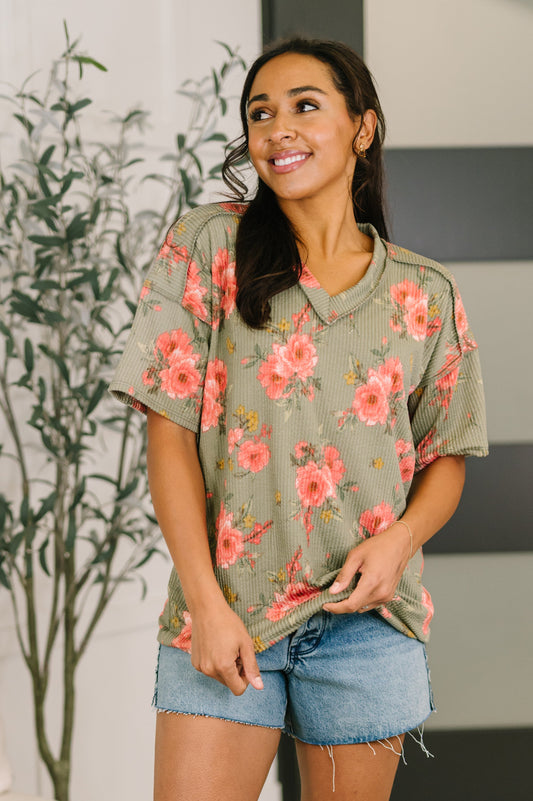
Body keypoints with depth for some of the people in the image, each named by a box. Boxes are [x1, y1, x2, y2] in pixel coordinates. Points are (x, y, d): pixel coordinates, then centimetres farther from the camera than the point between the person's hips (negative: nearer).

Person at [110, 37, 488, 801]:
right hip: (224, 609, -1)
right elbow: (170, 432, -4)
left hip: (366, 620, 2)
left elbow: (447, 456, 12)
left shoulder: (425, 295, 5)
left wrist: (400, 539, -10)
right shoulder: (208, 246, -1)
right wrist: (206, 602, -10)